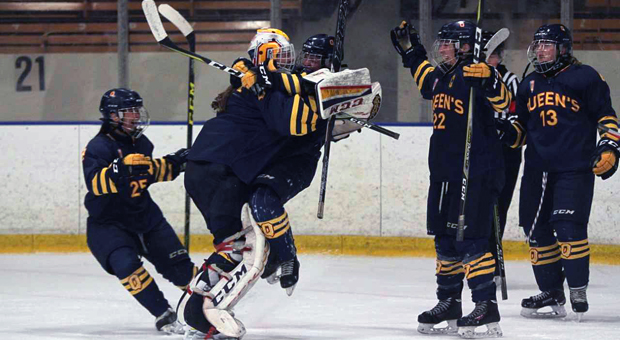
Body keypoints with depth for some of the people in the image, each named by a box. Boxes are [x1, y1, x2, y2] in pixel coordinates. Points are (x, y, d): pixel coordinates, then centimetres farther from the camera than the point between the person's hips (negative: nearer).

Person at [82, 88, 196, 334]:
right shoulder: (99, 148, -18)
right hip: (107, 223, -6)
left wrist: (175, 163, 10)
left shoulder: (140, 143, 5)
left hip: (145, 215, 6)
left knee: (178, 265, 5)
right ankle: (163, 315, -17)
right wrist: (121, 168, -48)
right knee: (127, 265, -27)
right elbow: (95, 183, -33)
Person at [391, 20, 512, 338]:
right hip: (444, 174, 9)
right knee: (446, 240, 15)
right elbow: (425, 80, 37)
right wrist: (410, 50, 33)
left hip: (476, 174, -9)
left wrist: (489, 81, -45)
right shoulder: (440, 76, 13)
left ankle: (486, 306, -14)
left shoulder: (476, 74, -13)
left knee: (470, 239, -14)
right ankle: (448, 303, 25)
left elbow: (504, 102, -28)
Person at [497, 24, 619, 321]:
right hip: (537, 168, 6)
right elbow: (522, 129, 22)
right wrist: (507, 132, 2)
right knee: (536, 230, 4)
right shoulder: (529, 85, 17)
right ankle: (551, 294, 13)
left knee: (568, 227, -16)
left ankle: (578, 291, -6)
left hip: (575, 168, -6)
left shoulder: (584, 77, -1)